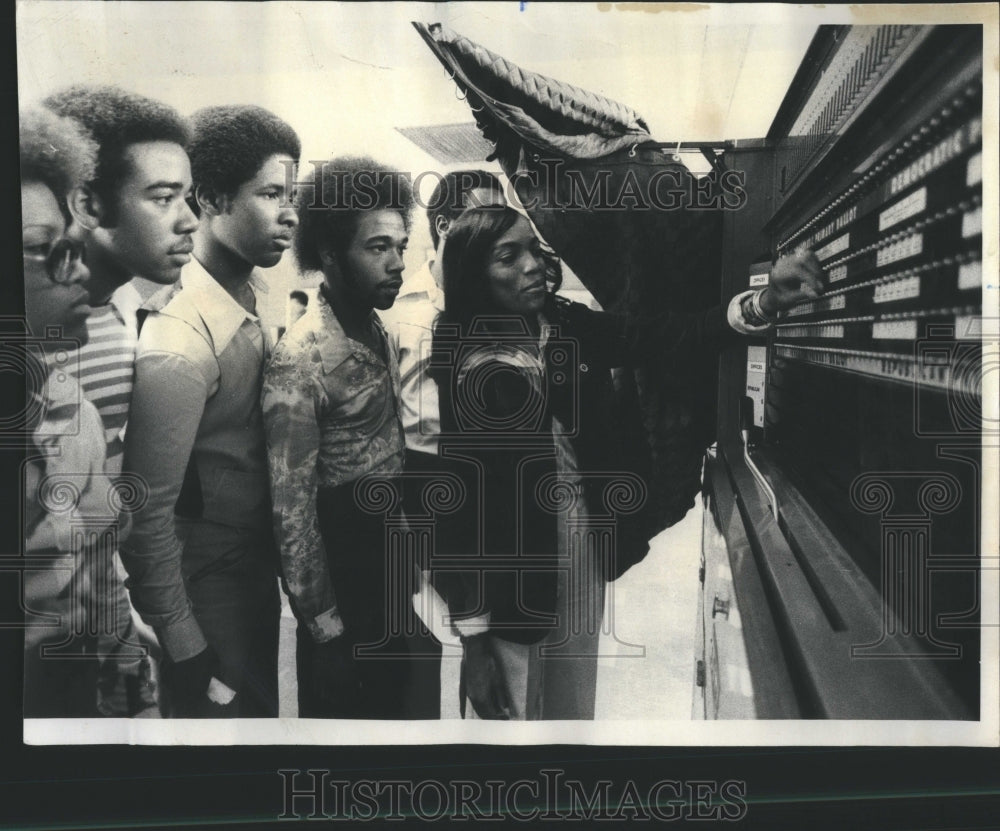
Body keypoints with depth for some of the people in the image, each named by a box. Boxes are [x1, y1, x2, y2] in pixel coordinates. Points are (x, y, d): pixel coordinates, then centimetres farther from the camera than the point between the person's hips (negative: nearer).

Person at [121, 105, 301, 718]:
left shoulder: (251, 295, -1)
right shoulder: (178, 341, -26)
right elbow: (148, 515, -23)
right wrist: (190, 660, -17)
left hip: (257, 569, 8)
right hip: (210, 591, -8)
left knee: (264, 708, 24)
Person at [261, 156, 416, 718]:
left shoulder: (375, 329, 3)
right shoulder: (302, 358, -23)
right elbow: (292, 503, -21)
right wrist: (322, 616, -15)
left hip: (392, 570, 8)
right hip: (344, 581, -7)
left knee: (393, 698, 22)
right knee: (342, 709, 12)